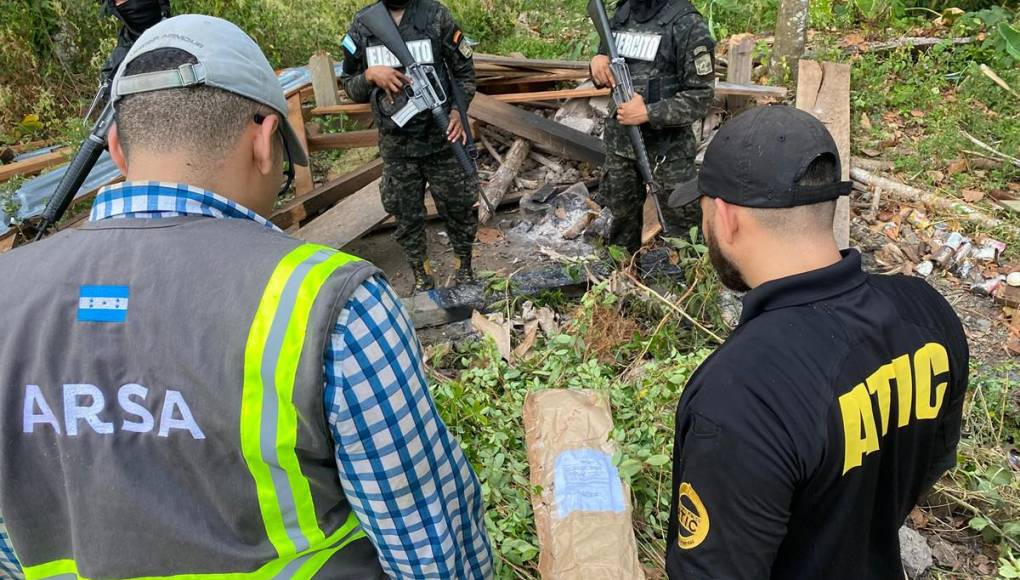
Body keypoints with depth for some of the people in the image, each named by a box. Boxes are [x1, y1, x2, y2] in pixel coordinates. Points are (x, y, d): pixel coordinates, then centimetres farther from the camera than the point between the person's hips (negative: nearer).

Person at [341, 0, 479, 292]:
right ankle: (421, 277, 28)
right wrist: (370, 75, -13)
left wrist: (458, 109, -13)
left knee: (457, 208, 9)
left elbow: (464, 71, 4)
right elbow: (350, 86, 9)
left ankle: (465, 269, 30)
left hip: (442, 140, -1)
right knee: (407, 217, 10)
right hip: (396, 147, 2)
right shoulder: (361, 25, 2)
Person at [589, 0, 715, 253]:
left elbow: (701, 97, -16)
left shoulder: (687, 23, -15)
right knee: (621, 213, 21)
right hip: (619, 140, 6)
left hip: (666, 146, -6)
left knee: (683, 223, 5)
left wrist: (648, 113, -24)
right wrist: (599, 61, -8)